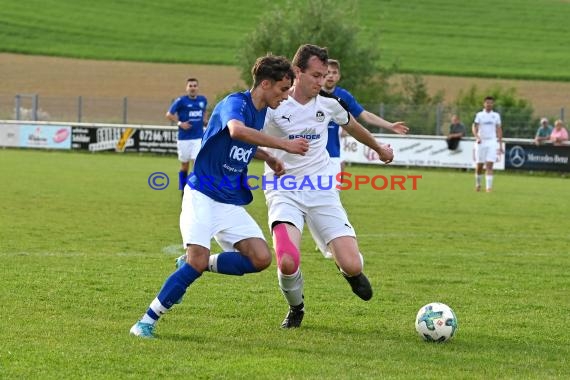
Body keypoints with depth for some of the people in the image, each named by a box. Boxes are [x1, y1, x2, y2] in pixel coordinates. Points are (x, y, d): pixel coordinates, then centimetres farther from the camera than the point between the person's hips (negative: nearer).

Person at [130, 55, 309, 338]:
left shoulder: (260, 111, 12)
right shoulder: (235, 103, -14)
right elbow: (236, 131, -40)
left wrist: (268, 158, 15)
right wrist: (283, 144, -37)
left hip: (231, 203, 8)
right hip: (202, 195, -8)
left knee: (260, 258, -11)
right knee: (198, 260, -21)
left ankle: (195, 267, 8)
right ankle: (147, 321, -8)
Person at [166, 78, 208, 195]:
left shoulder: (203, 100, 6)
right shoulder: (181, 101, -6)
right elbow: (169, 114, -2)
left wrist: (203, 120, 8)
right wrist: (180, 123, -14)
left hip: (198, 138, 2)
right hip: (184, 138, -2)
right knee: (184, 165, 9)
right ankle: (183, 191, 24)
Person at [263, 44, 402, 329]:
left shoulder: (329, 102, 3)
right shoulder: (273, 105, -9)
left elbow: (351, 125, 25)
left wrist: (379, 148, 42)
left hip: (322, 192, 3)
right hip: (284, 192, -3)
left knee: (352, 265, -13)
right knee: (288, 263, -28)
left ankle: (349, 271, 30)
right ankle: (296, 308, 8)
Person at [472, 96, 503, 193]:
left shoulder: (496, 115, 9)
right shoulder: (479, 115, 3)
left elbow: (499, 130, 12)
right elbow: (474, 127, -4)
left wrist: (500, 145, 8)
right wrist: (477, 137, -23)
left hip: (492, 142, 0)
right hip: (481, 142, 0)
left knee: (489, 165, -11)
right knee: (479, 166, 4)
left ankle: (489, 186, -14)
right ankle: (478, 184, 26)